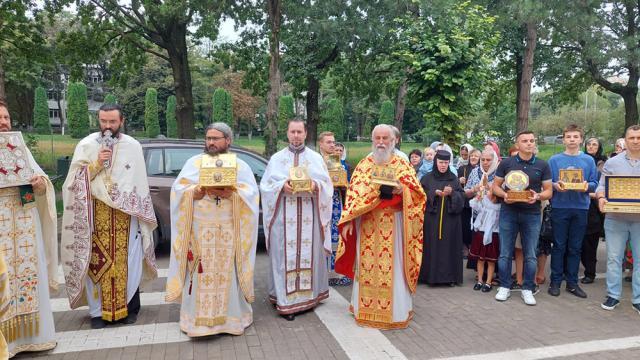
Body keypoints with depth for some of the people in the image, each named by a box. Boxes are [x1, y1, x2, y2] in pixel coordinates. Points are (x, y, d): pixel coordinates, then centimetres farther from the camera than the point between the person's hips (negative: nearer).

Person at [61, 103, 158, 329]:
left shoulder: (133, 146, 3)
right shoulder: (86, 145, 3)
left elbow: (141, 182, 7)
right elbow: (75, 180, 2)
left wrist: (142, 214, 5)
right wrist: (96, 164, -13)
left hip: (126, 214, 0)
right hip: (95, 214, 0)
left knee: (128, 262, 3)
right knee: (97, 261, 1)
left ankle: (129, 307, 15)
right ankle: (99, 311, 12)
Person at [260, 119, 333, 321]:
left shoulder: (316, 158, 9)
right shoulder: (277, 158, 8)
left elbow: (327, 185, 7)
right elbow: (266, 185, 4)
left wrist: (316, 185, -14)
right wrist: (282, 186, -15)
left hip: (309, 216, 1)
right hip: (284, 217, -1)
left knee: (309, 254, 3)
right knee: (285, 256, -2)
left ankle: (309, 295, 17)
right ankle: (286, 301, 4)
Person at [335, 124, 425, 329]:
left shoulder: (403, 164, 3)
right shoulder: (363, 165, 8)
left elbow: (417, 194, -3)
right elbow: (353, 194, 4)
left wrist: (401, 190, -23)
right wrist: (348, 221, -5)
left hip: (393, 225, -2)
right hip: (367, 225, 2)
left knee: (393, 266, 0)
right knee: (367, 266, 7)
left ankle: (395, 311, 12)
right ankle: (366, 308, 20)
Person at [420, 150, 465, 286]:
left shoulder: (454, 178, 8)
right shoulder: (428, 178, 4)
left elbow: (462, 197, 2)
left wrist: (452, 193, -17)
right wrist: (434, 193, -18)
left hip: (450, 219, 1)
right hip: (431, 218, -1)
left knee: (449, 246, 2)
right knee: (432, 246, -1)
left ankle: (450, 276, 10)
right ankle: (431, 276, 6)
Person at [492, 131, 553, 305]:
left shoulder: (542, 165, 3)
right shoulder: (506, 163, 1)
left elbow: (549, 191, 5)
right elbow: (495, 186, 6)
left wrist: (538, 196, -16)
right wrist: (504, 195, -14)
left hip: (532, 214, 1)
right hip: (508, 212, 0)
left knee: (530, 255, 5)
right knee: (505, 253, 5)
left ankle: (527, 289, 19)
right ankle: (504, 287, 18)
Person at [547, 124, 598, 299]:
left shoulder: (589, 160, 7)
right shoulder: (554, 160, 3)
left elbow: (594, 183, 6)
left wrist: (587, 186, -15)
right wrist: (555, 185, -17)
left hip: (580, 208, 2)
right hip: (560, 207, -2)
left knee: (575, 247, 9)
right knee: (559, 246, 4)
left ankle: (572, 282, 18)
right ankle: (555, 281, 12)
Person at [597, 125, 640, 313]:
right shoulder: (612, 163, 4)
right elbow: (602, 185, 5)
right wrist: (601, 198, -16)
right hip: (615, 218, 0)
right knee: (614, 258, 5)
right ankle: (613, 295, 16)